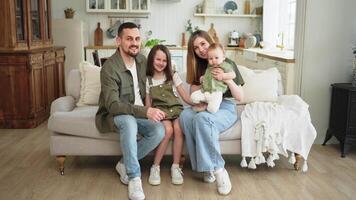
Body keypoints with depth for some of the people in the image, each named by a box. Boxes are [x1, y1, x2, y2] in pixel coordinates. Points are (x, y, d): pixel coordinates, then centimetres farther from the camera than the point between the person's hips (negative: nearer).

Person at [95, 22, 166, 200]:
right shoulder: (110, 68, -22)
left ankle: (125, 164, -2)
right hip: (113, 115, -6)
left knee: (159, 131, -23)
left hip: (139, 113, 6)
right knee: (129, 121, -40)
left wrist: (150, 110, 1)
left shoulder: (142, 60, 0)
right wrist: (145, 111, -43)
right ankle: (134, 177, -27)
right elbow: (113, 105, -32)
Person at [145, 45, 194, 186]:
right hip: (159, 110, -1)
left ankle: (175, 167, -22)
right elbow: (148, 104, 7)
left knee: (178, 128, -32)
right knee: (168, 129, -32)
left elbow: (185, 97, 5)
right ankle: (155, 167, -20)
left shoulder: (173, 76, 11)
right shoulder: (147, 80, 10)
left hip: (175, 108, 1)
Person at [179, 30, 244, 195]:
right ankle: (205, 166, -26)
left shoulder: (227, 64, 2)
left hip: (225, 108, -4)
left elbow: (240, 97, -3)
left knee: (202, 118, -37)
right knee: (185, 115, -31)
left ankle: (217, 169, -30)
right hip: (205, 107, 4)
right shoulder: (198, 66, 14)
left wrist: (227, 79, -19)